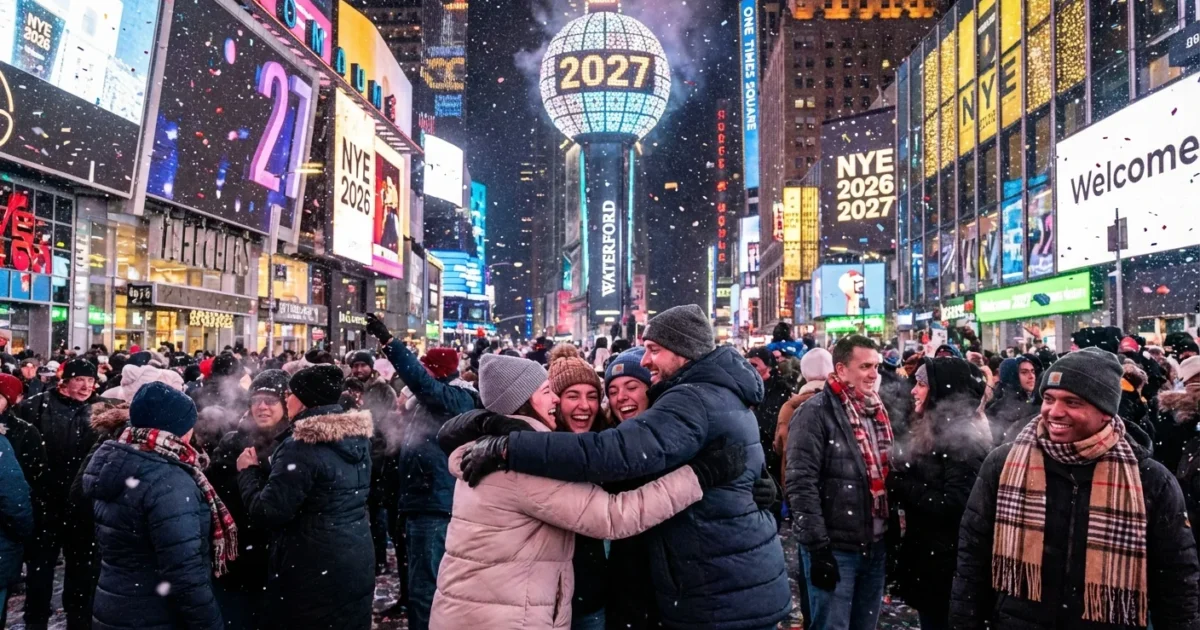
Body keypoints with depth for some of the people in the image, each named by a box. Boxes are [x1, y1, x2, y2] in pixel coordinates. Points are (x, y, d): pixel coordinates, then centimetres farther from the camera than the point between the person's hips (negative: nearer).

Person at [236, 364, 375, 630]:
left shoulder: (303, 447, -19)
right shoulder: (357, 438, 6)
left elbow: (267, 513, -19)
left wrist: (249, 471, -2)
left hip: (315, 570, -7)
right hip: (357, 561, 8)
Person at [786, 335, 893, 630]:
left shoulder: (877, 411, 11)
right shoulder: (816, 413, -13)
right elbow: (802, 484, -18)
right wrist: (818, 548, -21)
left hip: (875, 545, 7)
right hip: (834, 548, -7)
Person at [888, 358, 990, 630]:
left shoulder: (964, 437, -17)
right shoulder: (933, 430, 11)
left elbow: (953, 506, -24)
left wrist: (900, 484, -18)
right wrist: (898, 482, 2)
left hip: (947, 564, -9)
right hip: (926, 556, 9)